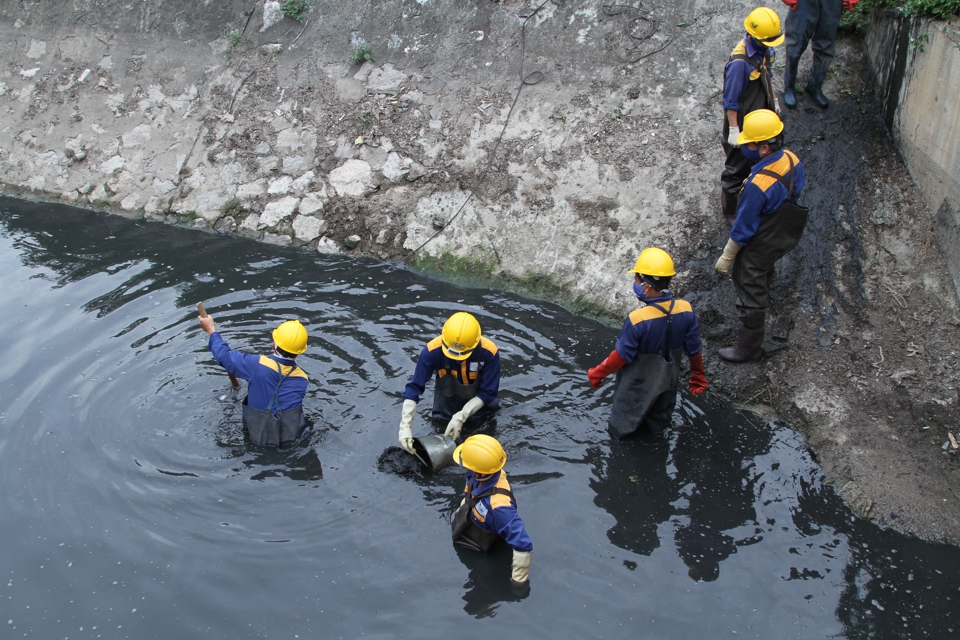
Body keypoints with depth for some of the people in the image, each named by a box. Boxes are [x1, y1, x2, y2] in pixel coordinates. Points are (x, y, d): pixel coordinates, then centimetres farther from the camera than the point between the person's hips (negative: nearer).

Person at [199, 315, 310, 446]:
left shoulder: (257, 364, -22)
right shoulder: (302, 379, -12)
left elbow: (225, 356, -8)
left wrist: (211, 330, 8)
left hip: (259, 437, -1)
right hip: (292, 438, 1)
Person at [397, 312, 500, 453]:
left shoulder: (489, 352, -33)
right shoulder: (432, 350, -34)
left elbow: (488, 392, -23)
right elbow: (414, 388, -28)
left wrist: (461, 417, -31)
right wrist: (405, 426, -35)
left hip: (479, 403, 0)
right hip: (447, 402, 0)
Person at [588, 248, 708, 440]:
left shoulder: (638, 319, -37)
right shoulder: (686, 310, -23)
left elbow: (622, 355, -24)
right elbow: (694, 349, -10)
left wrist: (597, 373, -8)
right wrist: (698, 375, 8)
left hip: (639, 382, -4)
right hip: (668, 377, 4)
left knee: (628, 406, 27)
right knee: (662, 405, 32)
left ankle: (621, 429, 52)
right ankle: (659, 430, 56)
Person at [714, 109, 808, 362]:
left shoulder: (758, 185, -39)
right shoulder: (791, 159, -16)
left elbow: (743, 228, -27)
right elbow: (796, 192, 4)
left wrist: (726, 258, -13)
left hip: (758, 248, -8)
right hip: (784, 236, 9)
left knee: (751, 295, 11)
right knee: (764, 275, 34)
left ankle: (749, 348, 29)